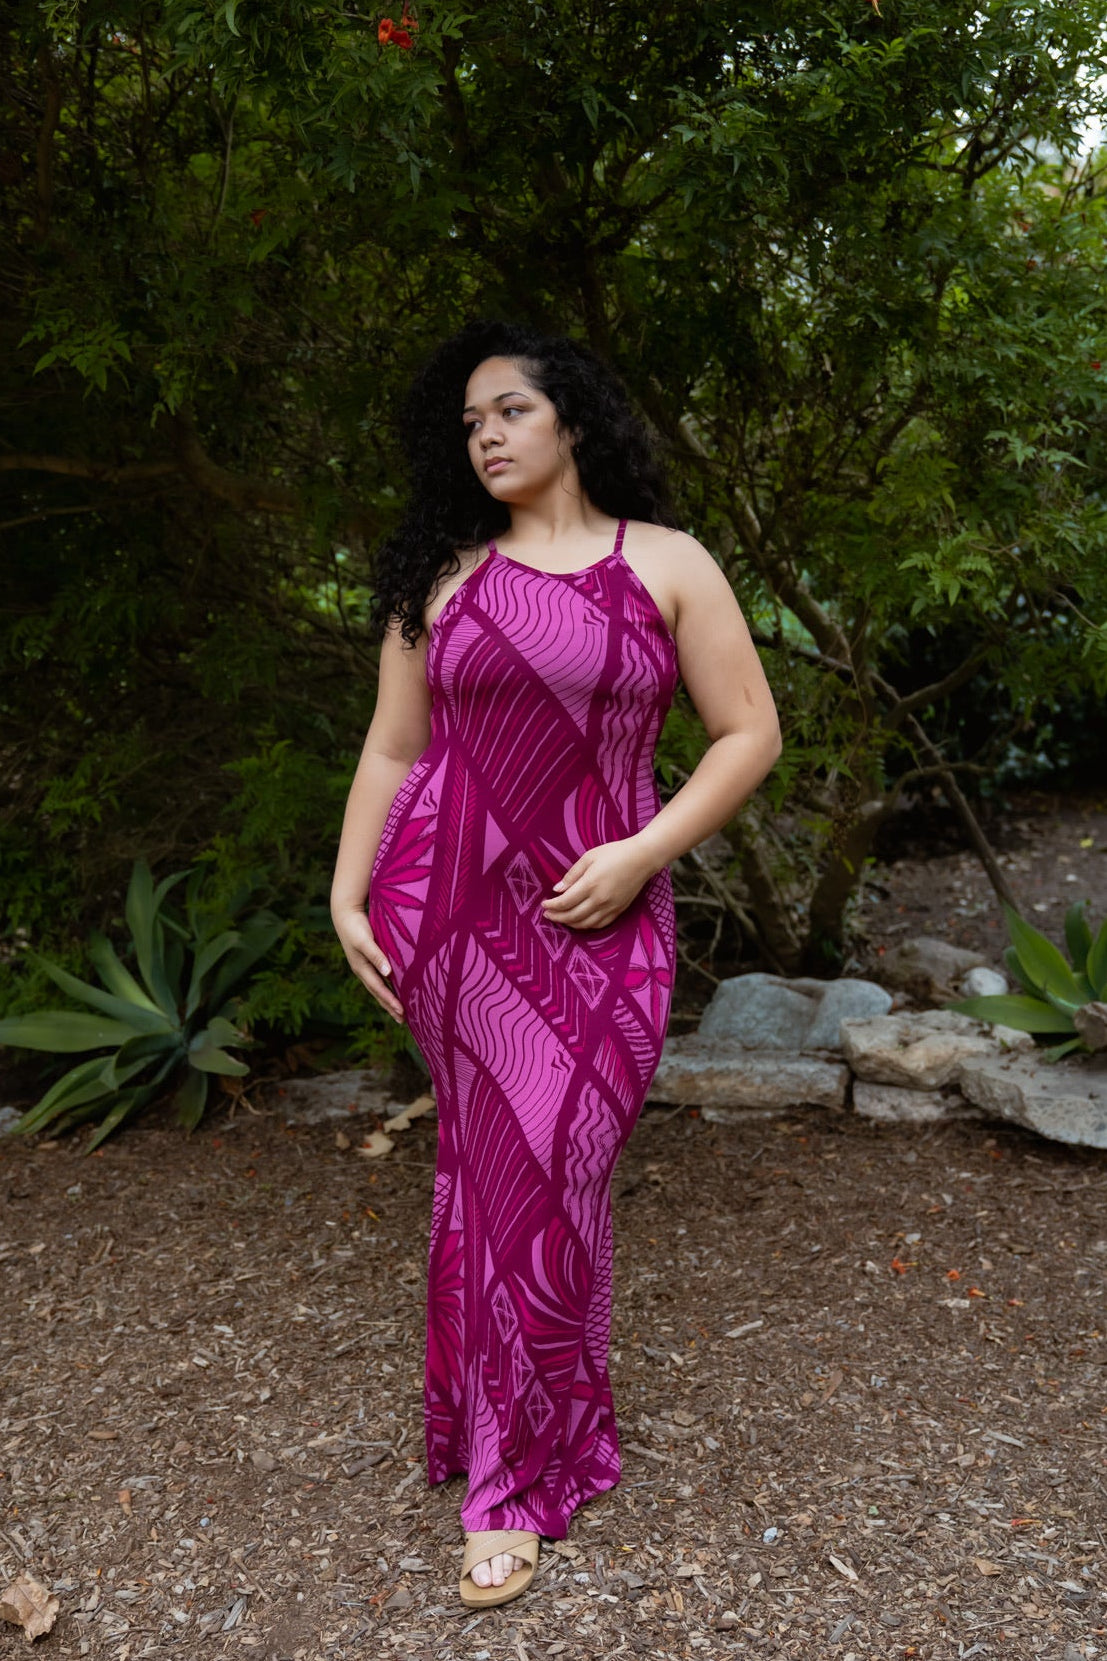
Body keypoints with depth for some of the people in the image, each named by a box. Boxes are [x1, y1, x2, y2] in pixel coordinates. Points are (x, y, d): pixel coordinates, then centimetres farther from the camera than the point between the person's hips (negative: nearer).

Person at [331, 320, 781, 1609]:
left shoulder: (665, 564, 4)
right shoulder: (442, 577, 10)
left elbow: (748, 733, 0)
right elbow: (390, 750, 11)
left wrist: (638, 855, -11)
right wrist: (347, 892, 3)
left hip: (597, 920, -1)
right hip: (449, 904, 2)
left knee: (551, 1166, 0)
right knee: (496, 1157, 6)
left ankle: (513, 1479, 18)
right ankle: (517, 1471, 24)